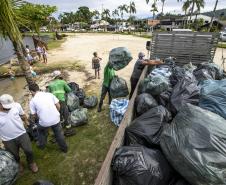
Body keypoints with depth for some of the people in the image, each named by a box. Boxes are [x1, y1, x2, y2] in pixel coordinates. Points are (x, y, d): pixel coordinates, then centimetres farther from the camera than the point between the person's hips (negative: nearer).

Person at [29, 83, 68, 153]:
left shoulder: (32, 101, -1)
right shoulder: (50, 94, 4)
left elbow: (33, 115, 2)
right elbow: (58, 106, 3)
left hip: (44, 122, -1)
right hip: (56, 119, 2)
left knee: (41, 131, 33)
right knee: (59, 133, 23)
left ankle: (41, 145, 53)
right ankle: (64, 148, 37)